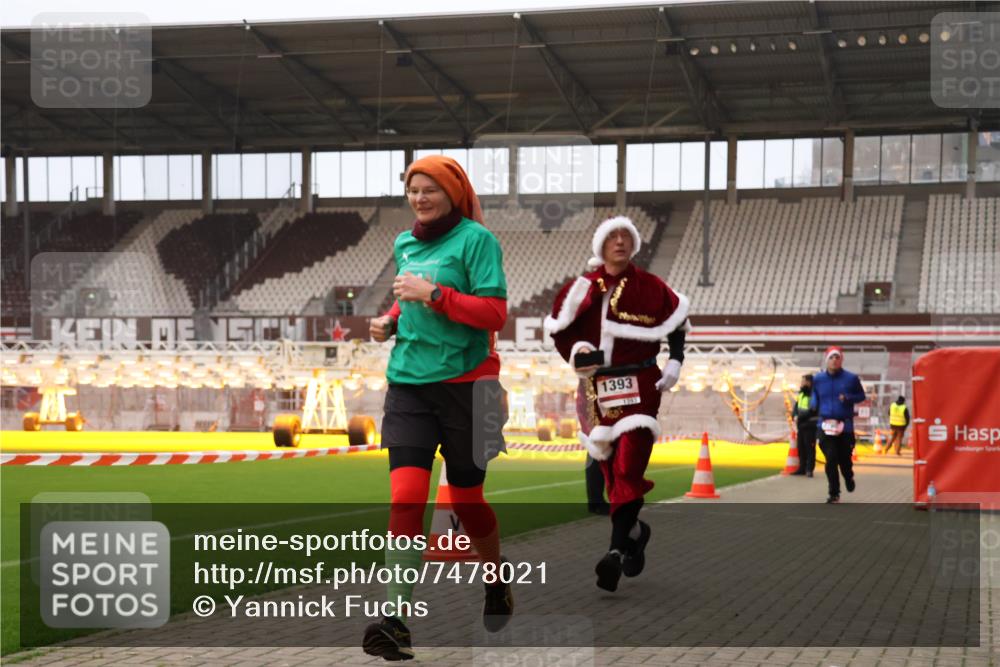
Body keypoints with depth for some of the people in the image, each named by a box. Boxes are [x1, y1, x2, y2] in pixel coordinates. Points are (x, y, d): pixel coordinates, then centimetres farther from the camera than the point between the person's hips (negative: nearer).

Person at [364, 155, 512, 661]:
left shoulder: (476, 239, -7)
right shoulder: (404, 244, 13)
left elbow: (494, 313, -15)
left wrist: (433, 294, -21)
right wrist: (390, 320, 8)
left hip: (466, 384, -4)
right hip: (408, 382, 4)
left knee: (466, 499, 9)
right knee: (405, 498, -11)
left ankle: (497, 580, 38)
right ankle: (397, 619, -11)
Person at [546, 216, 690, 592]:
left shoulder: (649, 288, 2)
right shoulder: (582, 289, 5)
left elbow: (677, 321, 14)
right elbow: (557, 328, 13)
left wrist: (675, 362, 4)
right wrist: (574, 350, -6)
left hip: (639, 386, -3)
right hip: (596, 388, 3)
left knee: (629, 469, -15)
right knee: (609, 470, 9)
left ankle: (617, 550, -20)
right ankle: (634, 532, 32)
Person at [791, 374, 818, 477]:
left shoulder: (814, 395, -14)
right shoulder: (801, 394, 14)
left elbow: (812, 411, -21)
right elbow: (796, 407, 15)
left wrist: (800, 417, -19)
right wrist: (795, 416, -4)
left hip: (810, 426, -8)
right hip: (800, 426, 8)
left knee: (809, 448, -6)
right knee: (801, 448, 12)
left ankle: (809, 469, -2)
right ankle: (802, 468, 19)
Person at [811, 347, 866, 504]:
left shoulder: (851, 378, -1)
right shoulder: (818, 379, 5)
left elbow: (861, 396, 6)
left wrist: (848, 398, -14)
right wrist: (814, 404, -2)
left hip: (845, 425, -1)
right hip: (826, 425, 1)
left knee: (844, 458, 6)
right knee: (831, 459, -8)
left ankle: (849, 477, 42)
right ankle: (834, 494, 2)